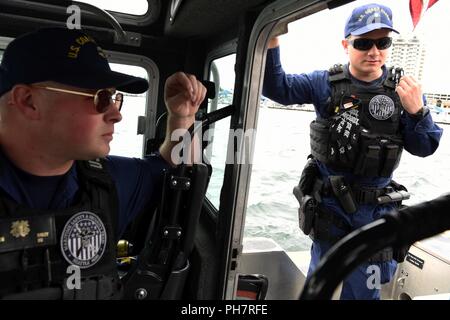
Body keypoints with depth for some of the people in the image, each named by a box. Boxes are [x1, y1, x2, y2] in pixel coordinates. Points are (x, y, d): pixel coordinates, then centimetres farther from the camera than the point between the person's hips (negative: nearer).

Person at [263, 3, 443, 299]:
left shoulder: (405, 89, -5)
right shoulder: (326, 83, -7)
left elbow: (424, 148, -3)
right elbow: (277, 88, -13)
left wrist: (416, 111, -21)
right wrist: (271, 44, -26)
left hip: (376, 208, 2)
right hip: (329, 202, -1)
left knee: (364, 288, 18)